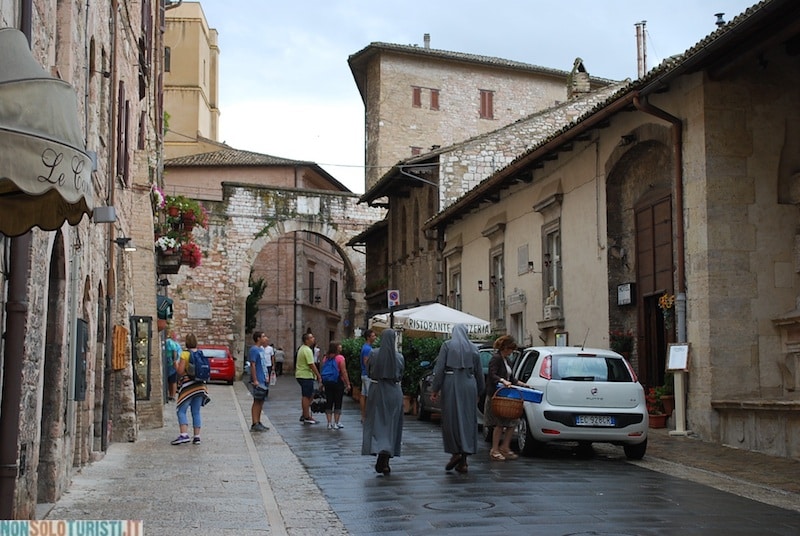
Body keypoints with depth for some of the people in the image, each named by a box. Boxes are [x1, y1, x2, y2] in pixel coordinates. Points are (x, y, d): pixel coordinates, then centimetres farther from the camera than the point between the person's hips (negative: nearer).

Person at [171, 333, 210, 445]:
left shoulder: (185, 354, -9)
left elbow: (180, 372, -12)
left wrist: (176, 365, 7)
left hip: (188, 385, -6)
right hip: (200, 385, 6)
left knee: (181, 411, -2)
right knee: (196, 412, 10)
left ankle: (184, 435, -16)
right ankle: (197, 437, 8)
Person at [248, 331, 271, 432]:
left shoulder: (262, 349, 16)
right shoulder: (253, 350, -12)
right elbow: (252, 365, -17)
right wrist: (255, 380, -21)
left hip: (264, 380, 9)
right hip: (258, 381, -9)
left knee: (261, 401, 12)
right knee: (257, 401, -7)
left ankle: (258, 423, 18)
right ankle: (255, 424, -4)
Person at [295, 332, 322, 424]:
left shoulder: (302, 348, 16)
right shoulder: (307, 350, -17)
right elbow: (311, 365, -21)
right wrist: (318, 376, -16)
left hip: (301, 375, 10)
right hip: (306, 376, -10)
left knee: (310, 395, 15)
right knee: (306, 396, -4)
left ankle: (304, 415, 19)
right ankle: (306, 417, 0)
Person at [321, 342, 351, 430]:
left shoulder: (325, 358, 6)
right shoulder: (340, 358, -10)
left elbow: (322, 371, 9)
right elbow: (344, 372, -13)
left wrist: (323, 383, 16)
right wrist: (348, 383, -8)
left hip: (327, 383, 5)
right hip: (338, 382, -5)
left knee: (329, 403, 9)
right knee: (338, 403, 3)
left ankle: (329, 423, 11)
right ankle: (336, 423, 5)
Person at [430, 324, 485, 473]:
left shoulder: (447, 345, 1)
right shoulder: (473, 348, 10)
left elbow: (439, 369, -6)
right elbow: (479, 373, 12)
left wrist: (435, 389, -3)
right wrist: (478, 392, 21)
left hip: (451, 384, -3)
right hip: (469, 385, 3)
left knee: (451, 419, 7)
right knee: (467, 420, 6)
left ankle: (455, 452, -3)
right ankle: (463, 461, 6)